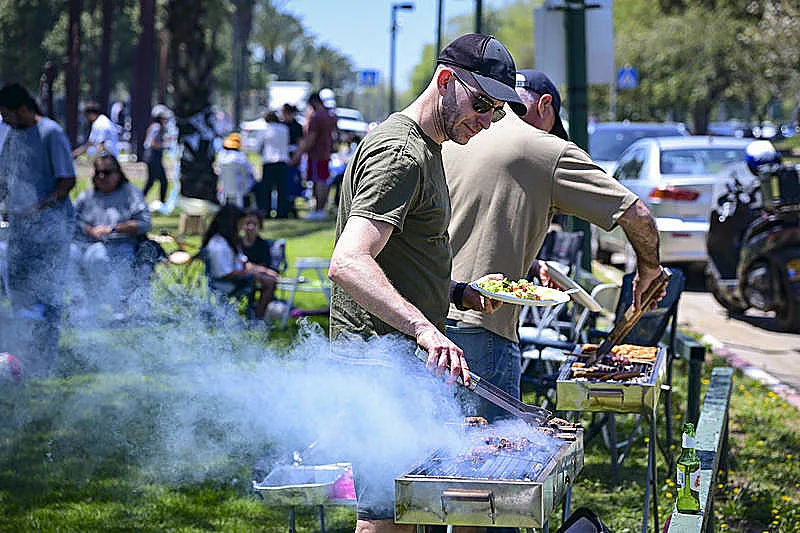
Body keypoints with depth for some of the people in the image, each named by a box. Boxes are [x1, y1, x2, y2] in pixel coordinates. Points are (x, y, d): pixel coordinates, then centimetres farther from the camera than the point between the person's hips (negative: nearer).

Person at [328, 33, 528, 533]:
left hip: (407, 358, 11)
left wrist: (458, 293, 13)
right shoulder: (400, 153, -15)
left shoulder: (426, 148, 18)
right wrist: (424, 328, -40)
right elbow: (348, 263, -30)